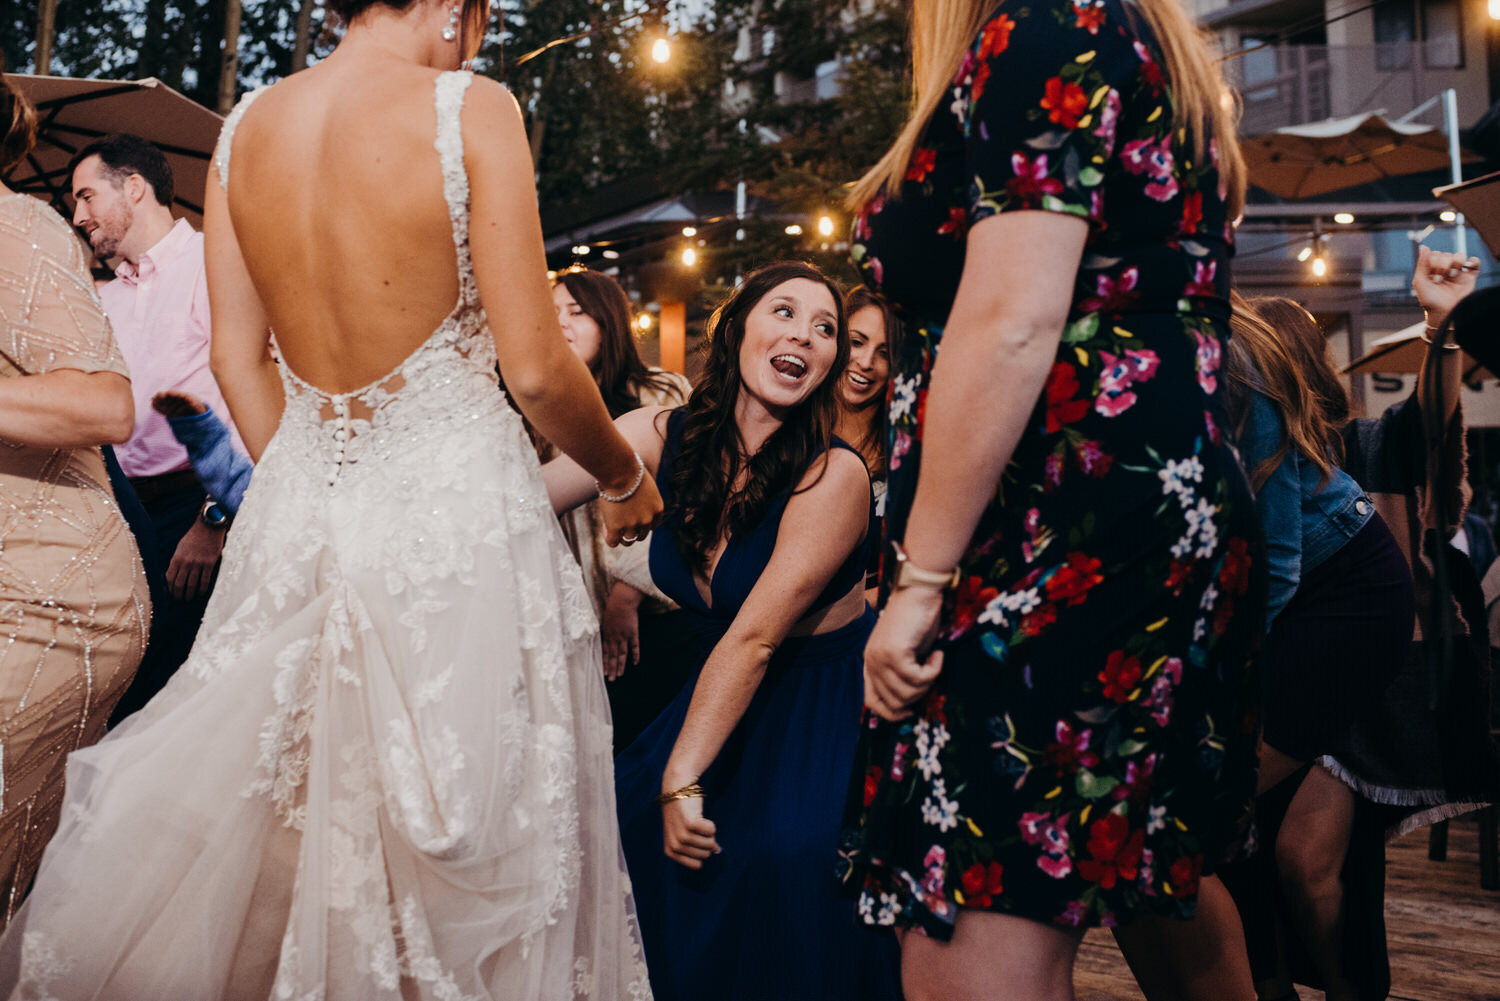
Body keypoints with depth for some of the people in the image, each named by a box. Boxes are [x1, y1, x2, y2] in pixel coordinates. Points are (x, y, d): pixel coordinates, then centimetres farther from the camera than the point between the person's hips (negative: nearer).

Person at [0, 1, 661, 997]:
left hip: (300, 499, 6)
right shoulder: (471, 108, -11)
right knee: (462, 835, 7)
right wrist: (627, 478, 4)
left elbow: (238, 357, 9)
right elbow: (537, 369, -14)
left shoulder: (246, 125, 6)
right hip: (456, 498, -5)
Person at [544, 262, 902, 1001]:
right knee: (614, 807, -14)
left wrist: (682, 781, -21)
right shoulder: (665, 435, -6)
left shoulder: (833, 474, -20)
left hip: (824, 706, -5)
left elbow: (755, 637, -22)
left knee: (785, 855, -29)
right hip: (724, 694, 5)